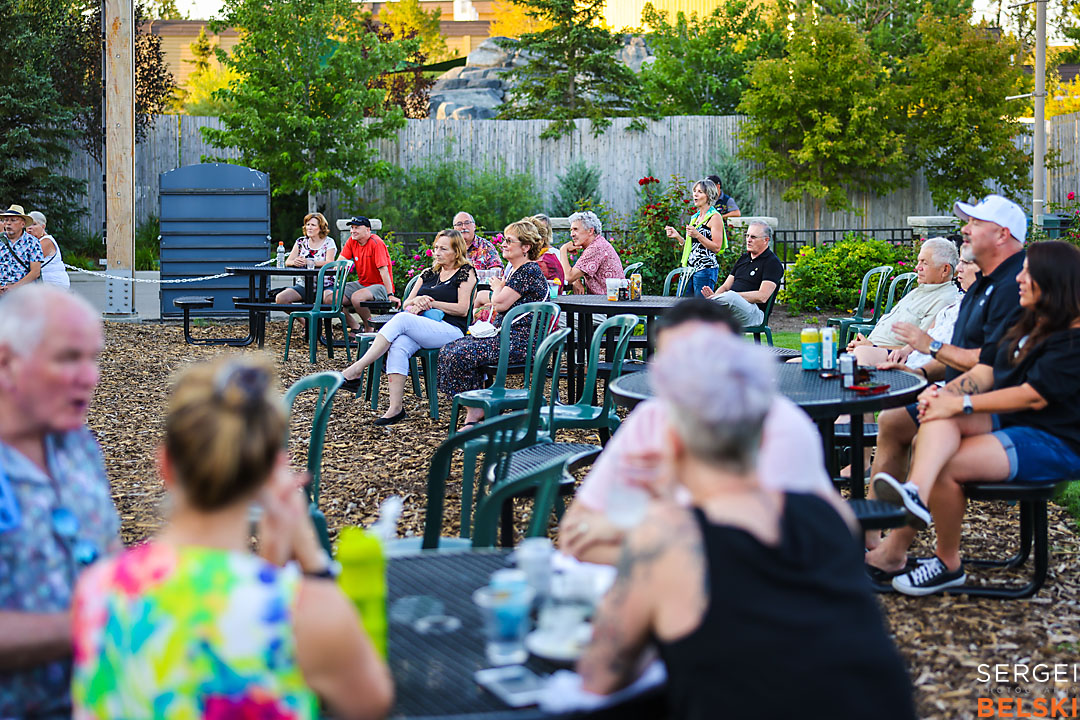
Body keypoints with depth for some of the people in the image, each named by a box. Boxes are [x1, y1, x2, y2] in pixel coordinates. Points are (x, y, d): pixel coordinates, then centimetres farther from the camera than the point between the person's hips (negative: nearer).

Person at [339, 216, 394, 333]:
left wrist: (390, 295, -26)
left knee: (357, 297, -37)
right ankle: (355, 327, 2)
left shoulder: (376, 243, -16)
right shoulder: (352, 241, 5)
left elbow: (383, 269, -21)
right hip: (361, 283, 8)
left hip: (379, 285, -8)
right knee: (328, 297, -8)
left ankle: (369, 329, -13)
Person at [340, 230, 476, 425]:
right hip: (420, 332, 6)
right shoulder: (428, 273, 26)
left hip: (451, 330, -5)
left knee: (402, 319, -31)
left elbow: (463, 309, -2)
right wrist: (417, 301, -3)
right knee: (398, 346, -31)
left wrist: (431, 303, -6)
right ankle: (395, 408, -36)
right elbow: (405, 304, 21)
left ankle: (356, 370, -33)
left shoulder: (466, 273, 8)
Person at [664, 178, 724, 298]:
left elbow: (717, 247, -12)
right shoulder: (694, 217, 19)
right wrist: (677, 236, 10)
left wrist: (697, 235, -20)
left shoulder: (714, 217, -5)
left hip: (706, 269, -8)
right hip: (689, 268, 8)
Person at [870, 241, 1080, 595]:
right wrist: (944, 393, -11)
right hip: (1004, 421, 8)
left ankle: (948, 562, -6)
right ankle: (916, 493, -49)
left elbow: (1033, 396, -21)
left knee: (944, 467, -25)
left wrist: (960, 404, -22)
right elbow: (985, 371, 9)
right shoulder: (1026, 325, 15)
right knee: (937, 419, -23)